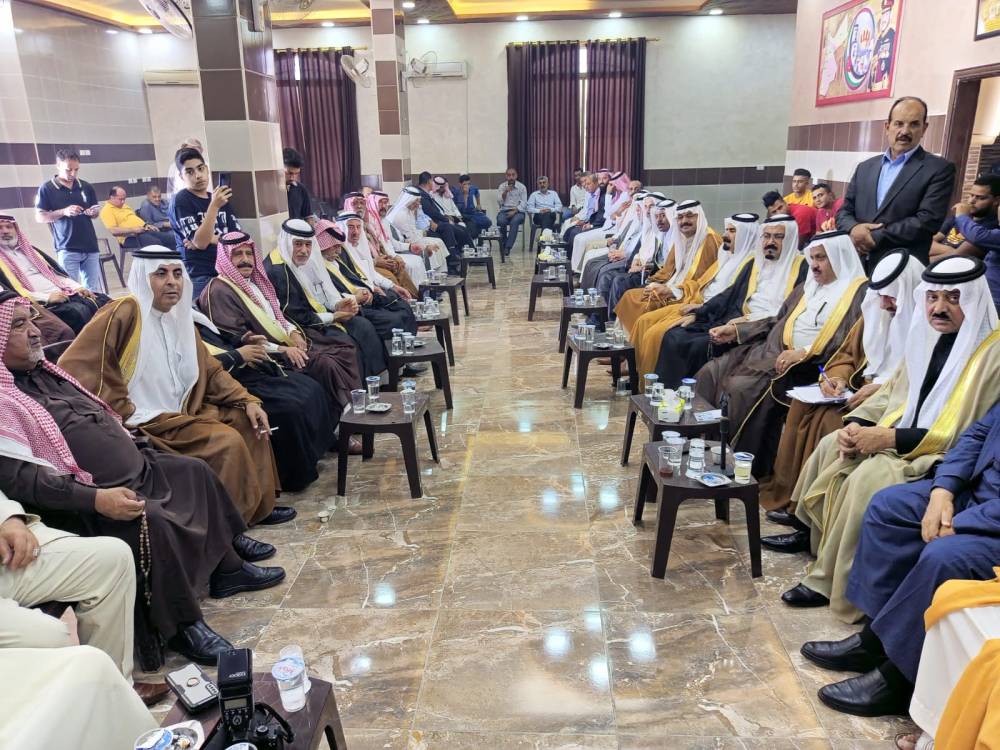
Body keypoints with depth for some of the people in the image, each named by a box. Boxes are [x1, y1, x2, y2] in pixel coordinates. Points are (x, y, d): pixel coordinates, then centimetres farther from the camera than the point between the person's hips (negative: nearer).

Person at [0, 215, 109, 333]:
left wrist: (78, 287, 5)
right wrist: (47, 297, -17)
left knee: (103, 301, -16)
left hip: (64, 293, 7)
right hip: (41, 303, -6)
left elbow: (57, 272, 25)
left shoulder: (29, 249, 25)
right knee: (79, 311, -34)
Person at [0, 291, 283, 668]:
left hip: (135, 468, 11)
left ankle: (227, 566, 23)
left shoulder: (44, 371, 13)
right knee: (152, 521, -32)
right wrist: (96, 498, -32)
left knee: (194, 471, 14)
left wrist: (136, 448, 18)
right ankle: (182, 624, -15)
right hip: (88, 501, -10)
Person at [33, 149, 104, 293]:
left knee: (93, 290, 4)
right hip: (67, 249, -3)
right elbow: (39, 217, -2)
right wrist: (63, 212, -15)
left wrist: (93, 213, -5)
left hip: (90, 246, 3)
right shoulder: (47, 189, -1)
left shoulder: (86, 187, 9)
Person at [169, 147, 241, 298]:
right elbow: (200, 242, -16)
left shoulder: (219, 198, 14)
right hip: (200, 278, -5)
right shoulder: (180, 201, -4)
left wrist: (211, 239, -10)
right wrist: (214, 206, -22)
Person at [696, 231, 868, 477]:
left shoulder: (859, 291, -3)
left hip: (806, 366, -8)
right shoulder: (807, 287, 21)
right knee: (711, 372, -8)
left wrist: (804, 353, -20)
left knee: (742, 387, -28)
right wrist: (735, 329, 17)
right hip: (770, 351, 8)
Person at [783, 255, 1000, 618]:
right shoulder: (931, 335, 9)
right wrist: (857, 423, -6)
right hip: (900, 438, 9)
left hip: (947, 458, -9)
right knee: (832, 445, -2)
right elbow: (893, 392, 15)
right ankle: (809, 535, 4)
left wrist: (891, 438, -24)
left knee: (870, 477, -28)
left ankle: (842, 588, -14)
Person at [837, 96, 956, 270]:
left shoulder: (939, 169, -1)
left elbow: (928, 220, -12)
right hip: (856, 264, 4)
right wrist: (853, 228, -11)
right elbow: (844, 211, 12)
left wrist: (875, 237, -15)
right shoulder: (865, 167, 13)